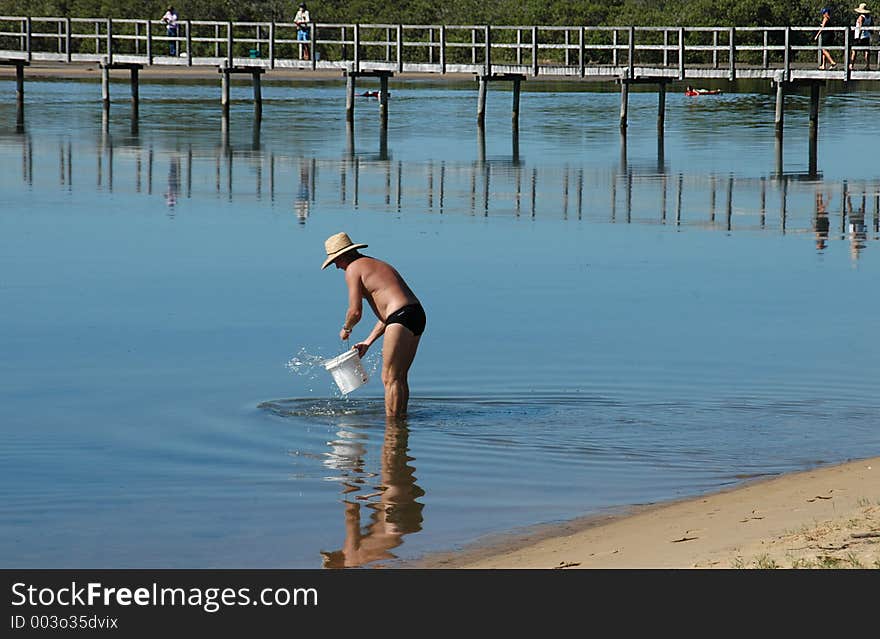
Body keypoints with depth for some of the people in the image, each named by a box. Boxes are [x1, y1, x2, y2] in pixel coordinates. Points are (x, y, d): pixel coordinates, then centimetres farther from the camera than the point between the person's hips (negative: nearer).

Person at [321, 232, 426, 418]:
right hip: (418, 314, 9)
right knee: (400, 376, 17)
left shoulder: (353, 269, 1)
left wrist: (345, 329, 16)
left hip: (402, 318, -9)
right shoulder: (378, 265, 29)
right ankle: (401, 417, 21)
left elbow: (356, 311, -6)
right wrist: (368, 342, 28)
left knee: (390, 378, -5)